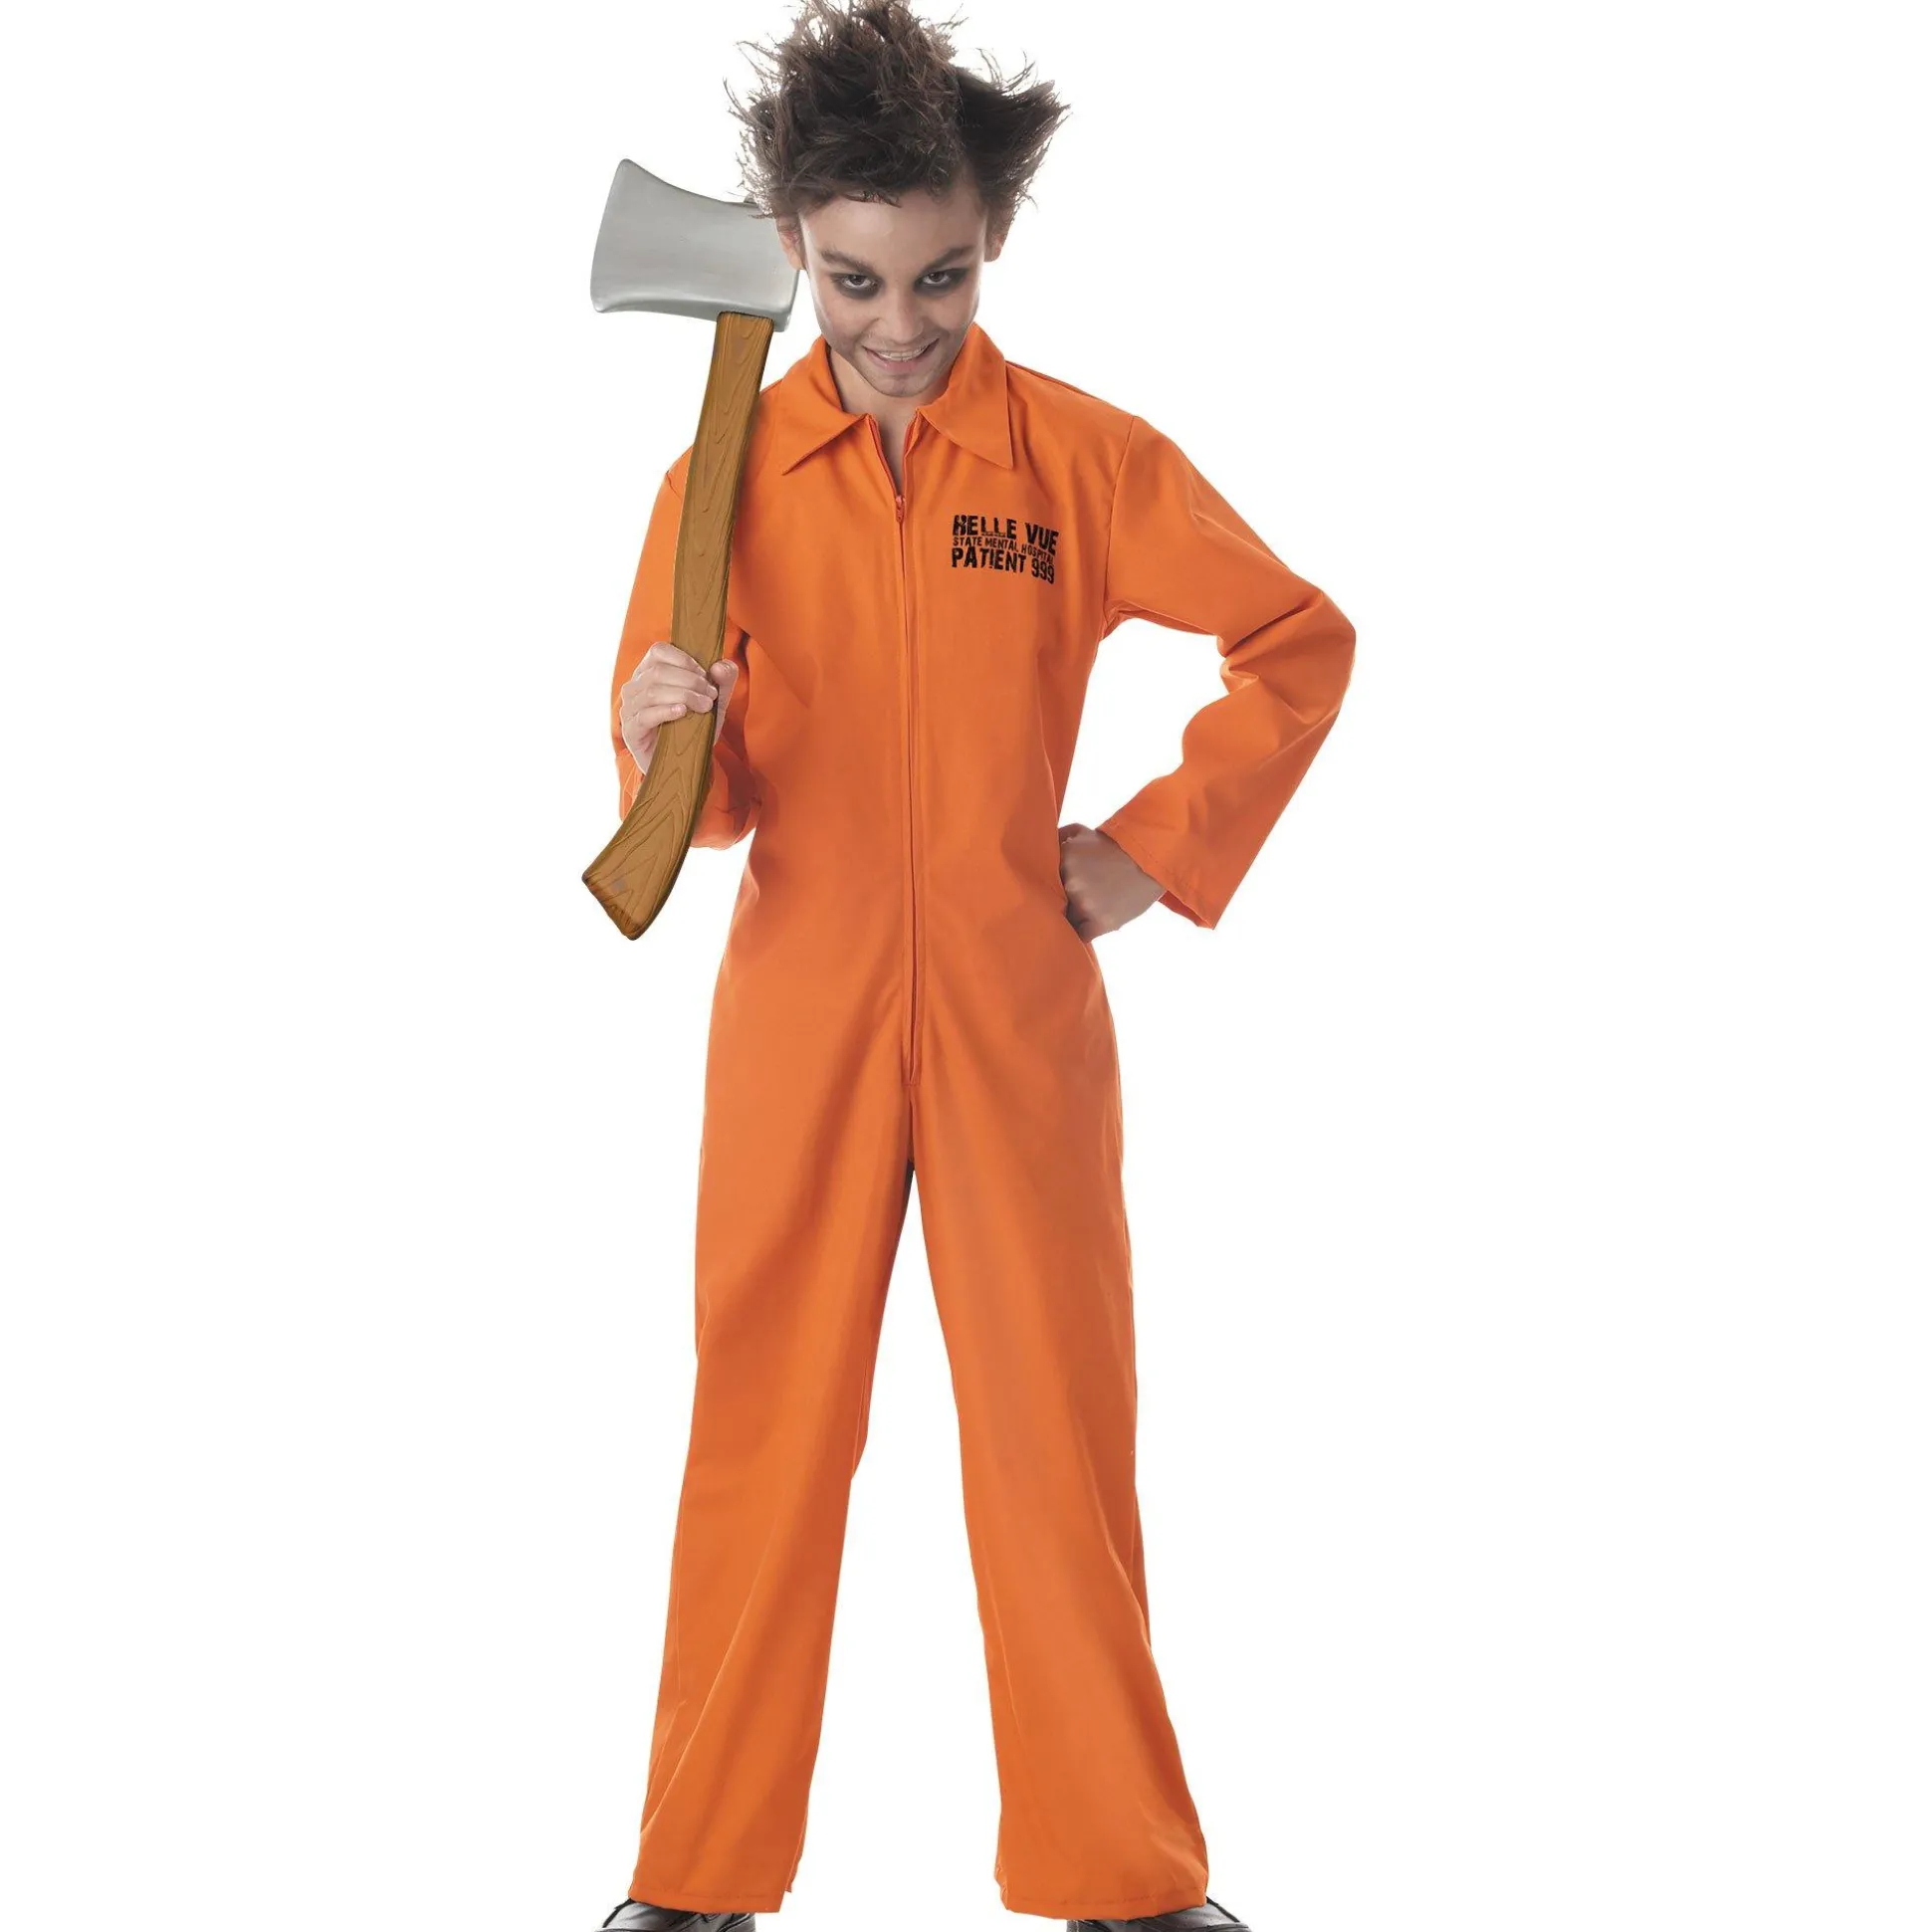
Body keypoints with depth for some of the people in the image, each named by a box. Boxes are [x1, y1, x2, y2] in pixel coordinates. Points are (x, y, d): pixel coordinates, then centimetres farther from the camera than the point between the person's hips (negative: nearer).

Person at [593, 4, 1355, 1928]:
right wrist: (669, 745, -20)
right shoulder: (727, 474, 1)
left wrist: (1158, 847, 1)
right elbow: (689, 807, 2)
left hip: (1020, 1018, 0)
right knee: (762, 1432, 5)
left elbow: (1301, 639, 6)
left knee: (1059, 1435, 5)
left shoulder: (1087, 457, -2)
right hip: (797, 1014, 1)